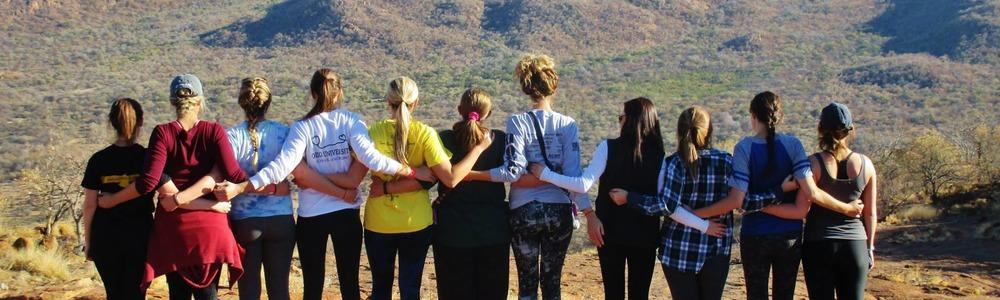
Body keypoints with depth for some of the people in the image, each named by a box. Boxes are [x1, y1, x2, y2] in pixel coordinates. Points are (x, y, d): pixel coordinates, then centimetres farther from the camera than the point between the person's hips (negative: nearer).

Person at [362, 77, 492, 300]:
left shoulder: (374, 133, -8)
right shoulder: (424, 134, -10)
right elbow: (451, 178, -16)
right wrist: (478, 148, -8)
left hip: (378, 223, 1)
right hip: (416, 223, 0)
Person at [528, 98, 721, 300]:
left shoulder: (609, 147, -9)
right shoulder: (659, 157, -4)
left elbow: (584, 184, -16)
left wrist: (544, 174, -9)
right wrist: (704, 225, -6)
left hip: (610, 232, -1)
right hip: (645, 236, 1)